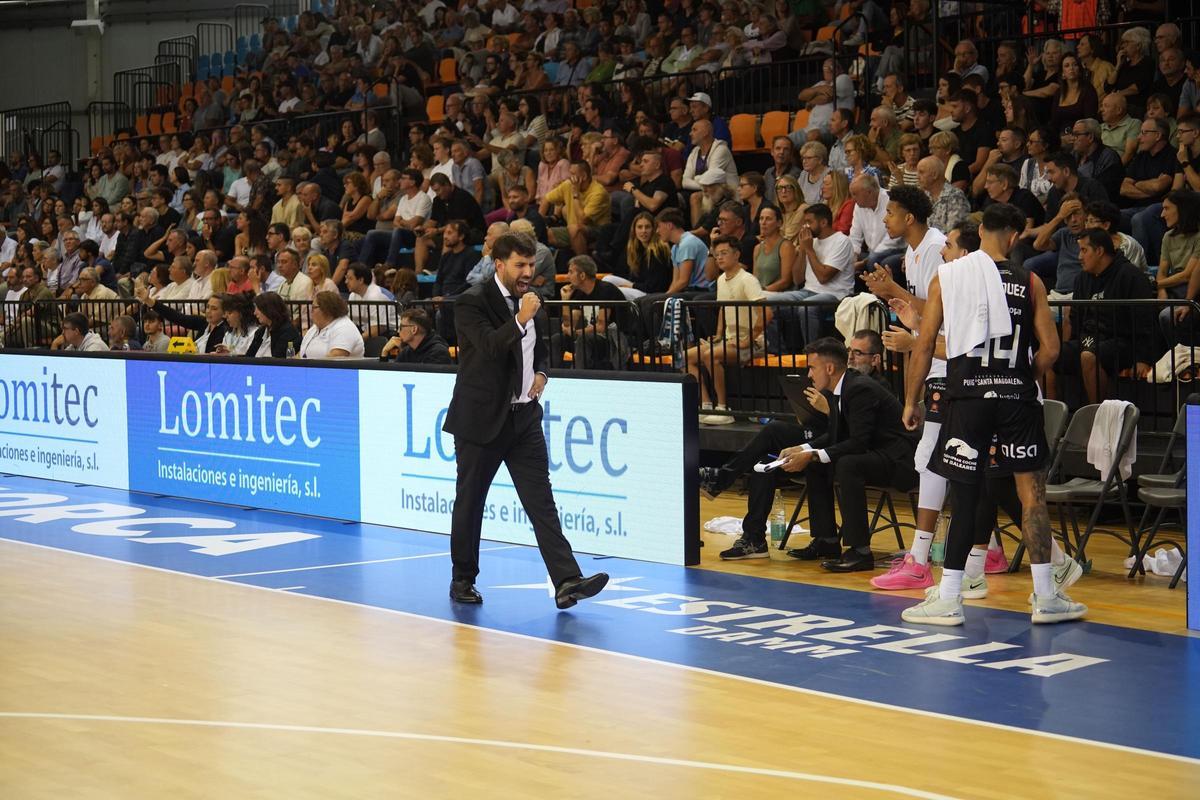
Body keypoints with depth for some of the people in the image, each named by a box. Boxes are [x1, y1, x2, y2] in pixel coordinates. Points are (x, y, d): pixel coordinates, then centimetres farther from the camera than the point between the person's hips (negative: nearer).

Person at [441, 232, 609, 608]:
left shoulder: (532, 302, 10)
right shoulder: (472, 302, -10)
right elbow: (490, 347, -24)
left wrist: (541, 373, 7)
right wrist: (520, 320, -30)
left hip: (524, 417, 5)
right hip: (481, 419, -5)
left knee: (541, 502, -4)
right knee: (469, 503, 8)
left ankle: (567, 582, -12)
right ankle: (462, 580, 23)